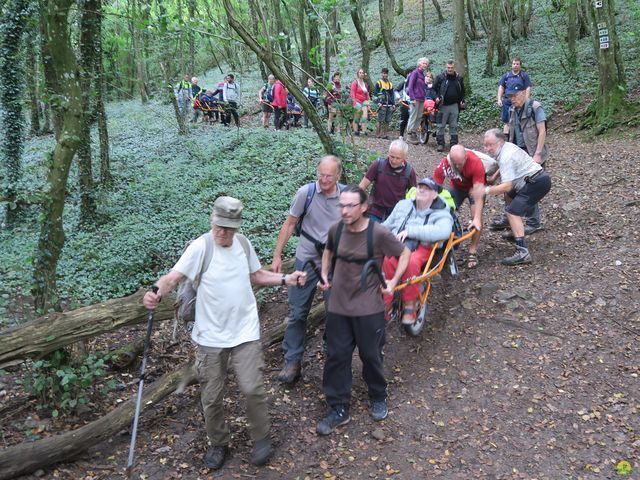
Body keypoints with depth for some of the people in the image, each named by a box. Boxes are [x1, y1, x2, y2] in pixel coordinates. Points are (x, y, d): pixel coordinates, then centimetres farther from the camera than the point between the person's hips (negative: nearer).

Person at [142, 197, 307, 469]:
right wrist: (156, 293, -45)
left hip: (245, 332, 2)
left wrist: (285, 280, 3)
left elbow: (256, 275, 15)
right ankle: (218, 444, 35)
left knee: (252, 389, -3)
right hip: (210, 336, -2)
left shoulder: (243, 243, 0)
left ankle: (261, 437, 24)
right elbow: (173, 277, -25)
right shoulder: (200, 247, -15)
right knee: (211, 396, 10)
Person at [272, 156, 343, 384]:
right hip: (307, 260, -1)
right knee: (297, 313, 4)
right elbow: (290, 223, -4)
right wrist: (277, 255, -4)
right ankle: (292, 361, 16)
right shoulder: (306, 192, -12)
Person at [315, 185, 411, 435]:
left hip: (368, 308, -3)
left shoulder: (378, 233, -17)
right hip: (338, 306, 4)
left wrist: (393, 281, -9)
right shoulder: (335, 230, -5)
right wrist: (325, 275, 7)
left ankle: (378, 398, 40)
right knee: (336, 357, 7)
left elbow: (405, 254, -2)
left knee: (371, 356, 13)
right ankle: (338, 409, 23)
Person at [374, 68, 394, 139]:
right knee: (380, 121, -9)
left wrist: (393, 104, 10)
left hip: (389, 105, 5)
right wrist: (379, 102, -14)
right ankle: (377, 134, -4)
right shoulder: (378, 83, 5)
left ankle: (384, 134, 9)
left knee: (387, 121, 3)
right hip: (382, 105, -5)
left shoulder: (390, 84, 20)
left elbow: (392, 95, 21)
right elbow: (375, 93, -2)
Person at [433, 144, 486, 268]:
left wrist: (477, 218, -45)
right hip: (456, 187, 2)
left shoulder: (476, 163, -38)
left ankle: (473, 252, -7)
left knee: (476, 217, -17)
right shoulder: (443, 165, -33)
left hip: (474, 186, -2)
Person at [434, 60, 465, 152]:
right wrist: (436, 98, -11)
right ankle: (440, 144, 5)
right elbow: (434, 88, 4)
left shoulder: (459, 78, 10)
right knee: (441, 126, -1)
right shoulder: (440, 77, 0)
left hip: (454, 105, 3)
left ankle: (453, 144, 11)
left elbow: (462, 91, 21)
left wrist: (462, 100, 8)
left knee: (454, 126, 6)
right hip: (443, 105, -3)